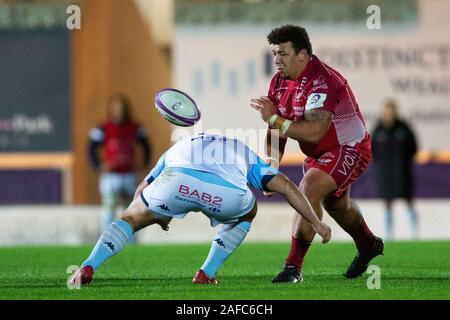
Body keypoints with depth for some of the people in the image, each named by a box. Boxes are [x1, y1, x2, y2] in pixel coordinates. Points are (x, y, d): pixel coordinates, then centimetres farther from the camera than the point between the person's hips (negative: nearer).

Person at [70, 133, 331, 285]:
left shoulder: (178, 148, 44)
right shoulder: (246, 155, 41)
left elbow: (141, 190, 42)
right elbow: (288, 187, 31)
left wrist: (157, 217, 57)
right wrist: (316, 222, 36)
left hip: (177, 181, 0)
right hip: (227, 192, 0)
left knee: (131, 219, 25)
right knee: (246, 215, 36)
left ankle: (87, 269, 4)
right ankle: (207, 273, 26)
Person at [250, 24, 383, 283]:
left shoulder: (323, 82, -32)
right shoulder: (279, 82, -5)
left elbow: (313, 133, -40)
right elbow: (278, 131, 3)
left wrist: (274, 118, -35)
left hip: (349, 149, -10)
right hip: (319, 154, 10)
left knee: (308, 191, -28)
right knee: (336, 205, 27)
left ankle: (294, 267, -24)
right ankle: (369, 246, 56)